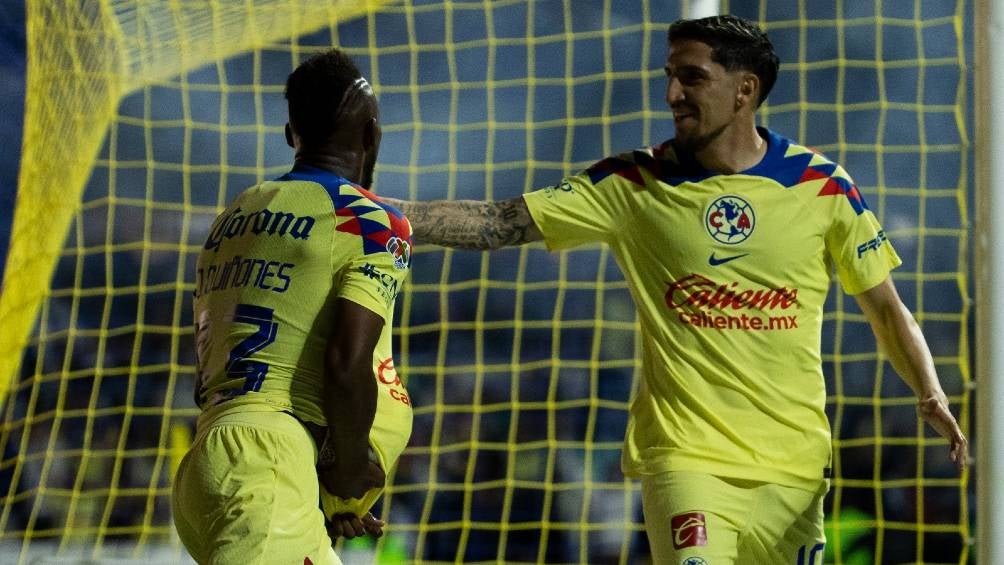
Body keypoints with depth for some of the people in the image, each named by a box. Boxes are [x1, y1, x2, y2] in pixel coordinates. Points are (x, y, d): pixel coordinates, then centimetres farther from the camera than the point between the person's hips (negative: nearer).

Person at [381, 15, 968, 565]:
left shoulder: (821, 184, 1)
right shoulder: (634, 183, 0)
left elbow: (886, 307, 8)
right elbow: (499, 223, -2)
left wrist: (932, 396, -7)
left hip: (793, 464, 2)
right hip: (684, 456, -1)